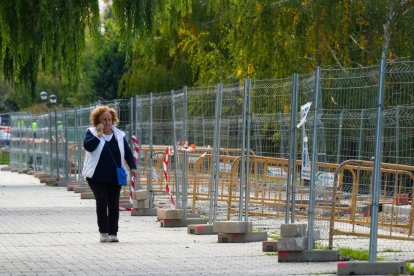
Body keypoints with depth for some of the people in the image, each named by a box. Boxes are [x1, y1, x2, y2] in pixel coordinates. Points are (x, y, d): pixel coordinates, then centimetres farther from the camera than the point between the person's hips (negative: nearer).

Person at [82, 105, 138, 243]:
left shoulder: (119, 135, 10)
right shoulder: (91, 133, 2)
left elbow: (127, 152, 10)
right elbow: (87, 146, -16)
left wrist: (133, 167, -2)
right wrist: (99, 134, -19)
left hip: (114, 176, 3)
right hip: (97, 176, -3)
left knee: (114, 204, 1)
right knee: (102, 201, -13)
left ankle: (112, 233, 7)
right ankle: (103, 232, -5)